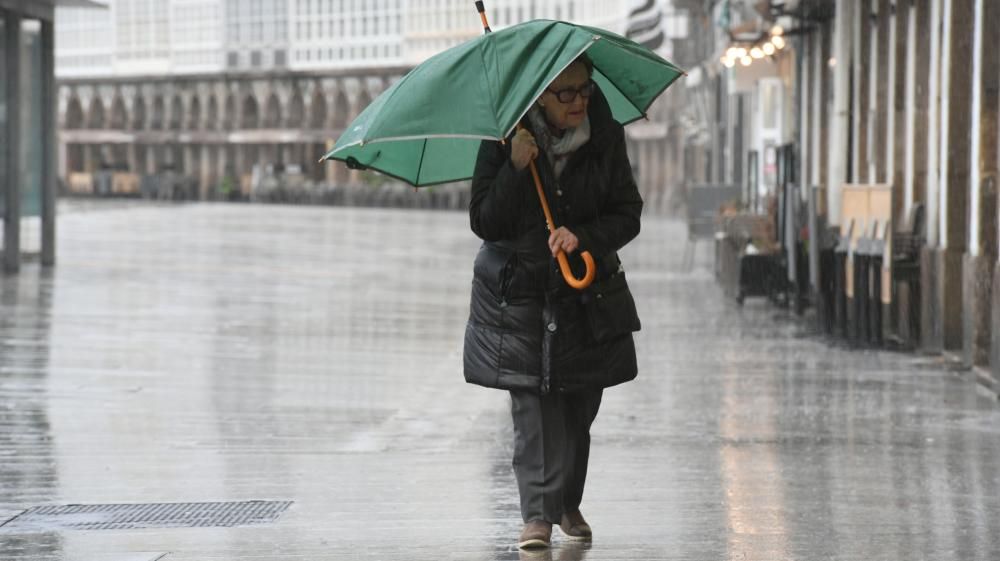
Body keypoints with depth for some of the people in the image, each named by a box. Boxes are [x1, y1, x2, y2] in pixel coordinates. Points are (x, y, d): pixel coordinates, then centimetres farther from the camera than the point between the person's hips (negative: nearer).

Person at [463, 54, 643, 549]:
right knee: (533, 403, -11)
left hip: (587, 293, 3)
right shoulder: (505, 140, -10)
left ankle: (569, 504, 26)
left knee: (578, 406, 9)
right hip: (519, 291, -3)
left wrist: (582, 236, -20)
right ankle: (538, 514, -10)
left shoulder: (605, 137, -3)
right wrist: (515, 169, -25)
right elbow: (484, 222, -12)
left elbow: (628, 215, -2)